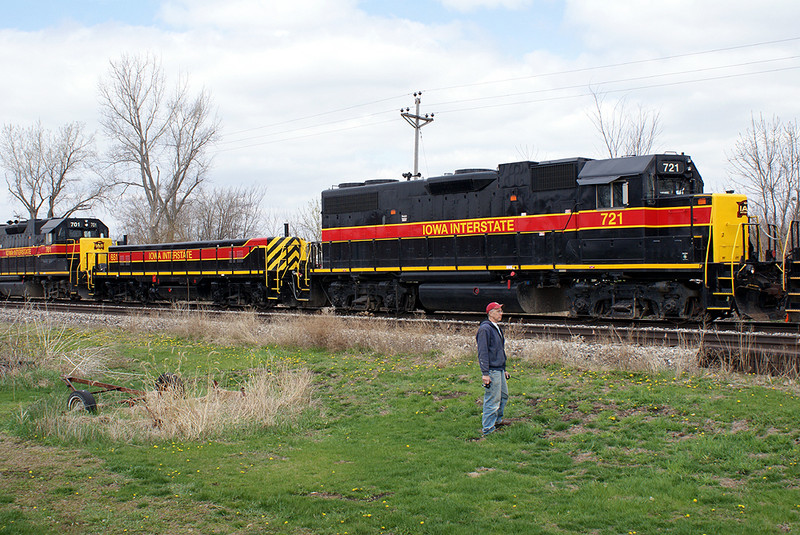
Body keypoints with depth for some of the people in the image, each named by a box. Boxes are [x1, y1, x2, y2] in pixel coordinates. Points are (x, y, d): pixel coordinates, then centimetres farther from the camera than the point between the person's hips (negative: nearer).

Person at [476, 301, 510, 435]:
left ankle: (497, 420, 33)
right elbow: (482, 352, -18)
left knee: (504, 395, 17)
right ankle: (488, 429, 0)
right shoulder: (485, 329, -14)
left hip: (500, 370, 10)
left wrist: (504, 369, 25)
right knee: (492, 400, -6)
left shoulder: (497, 328, 16)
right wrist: (485, 373, -21)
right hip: (492, 371, -10)